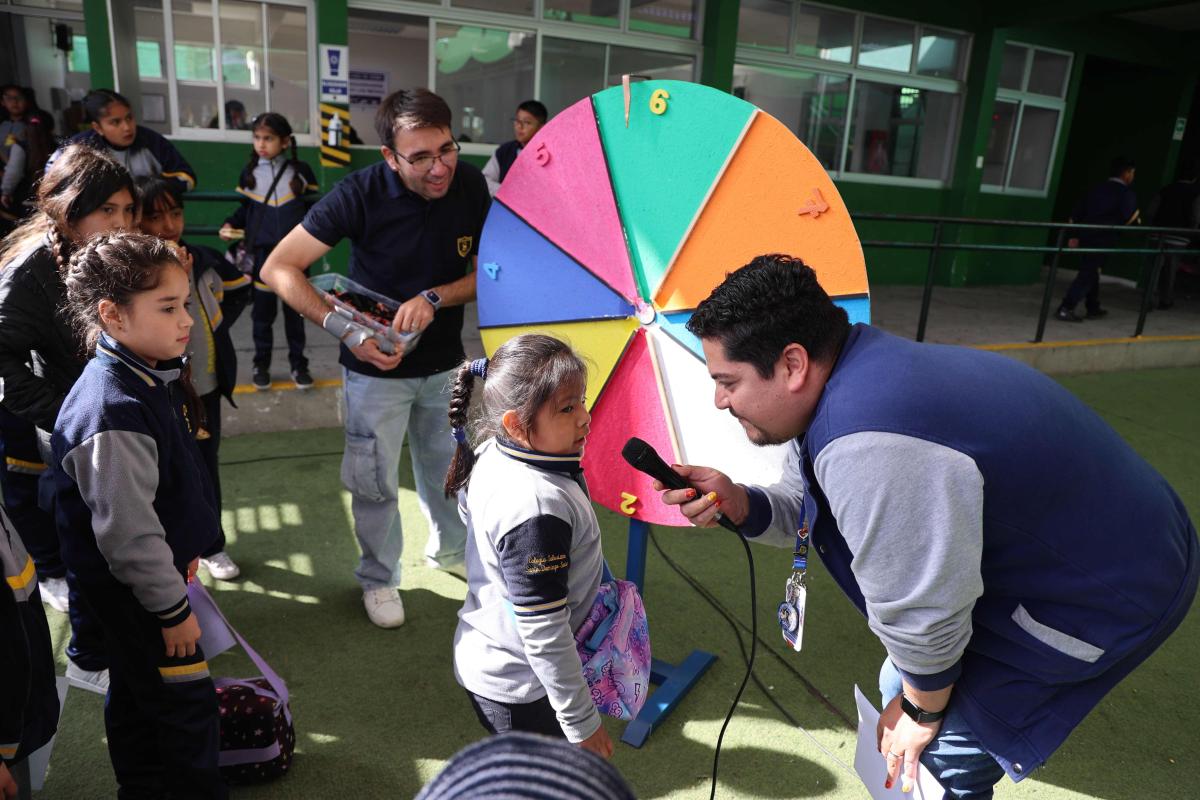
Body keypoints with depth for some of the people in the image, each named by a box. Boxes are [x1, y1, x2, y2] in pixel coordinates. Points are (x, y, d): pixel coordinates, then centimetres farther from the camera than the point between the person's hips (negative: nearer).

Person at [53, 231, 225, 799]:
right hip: (129, 585, -10)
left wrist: (181, 552, 21)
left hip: (153, 566, 10)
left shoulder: (153, 377, -1)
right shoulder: (114, 414, -33)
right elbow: (127, 532, -29)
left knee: (136, 689, 25)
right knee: (187, 705, 3)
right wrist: (173, 608, -18)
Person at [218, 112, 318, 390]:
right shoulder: (249, 173, 4)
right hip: (262, 253, 1)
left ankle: (298, 364, 20)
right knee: (263, 311, 7)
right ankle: (261, 364, 20)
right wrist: (231, 225, -7)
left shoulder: (301, 171, 0)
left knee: (294, 310, 8)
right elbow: (245, 209, 9)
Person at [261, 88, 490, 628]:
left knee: (446, 466, 19)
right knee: (375, 480, 7)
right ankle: (379, 578, 31)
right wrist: (345, 330, -31)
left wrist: (433, 298, -24)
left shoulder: (470, 186, -13)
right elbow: (278, 269, -21)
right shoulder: (361, 193, -23)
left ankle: (448, 548, 45)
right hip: (376, 364, -3)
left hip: (444, 361, 3)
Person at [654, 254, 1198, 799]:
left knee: (935, 749, -6)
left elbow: (921, 616, -27)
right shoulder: (846, 377, -7)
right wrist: (739, 504, -15)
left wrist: (921, 714, -8)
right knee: (902, 690, 16)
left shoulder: (871, 448, -38)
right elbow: (807, 509, 4)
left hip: (1109, 591, -8)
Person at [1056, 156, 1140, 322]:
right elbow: (1127, 220, -14)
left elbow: (1075, 215, 9)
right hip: (1103, 239, -7)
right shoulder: (1127, 193, -4)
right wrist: (1136, 214, 7)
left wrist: (1074, 236, 14)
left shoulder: (1096, 189, 14)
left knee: (1091, 271, 19)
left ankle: (1093, 308, 29)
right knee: (1087, 274, -7)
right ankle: (1065, 309, -15)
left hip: (1086, 236, 7)